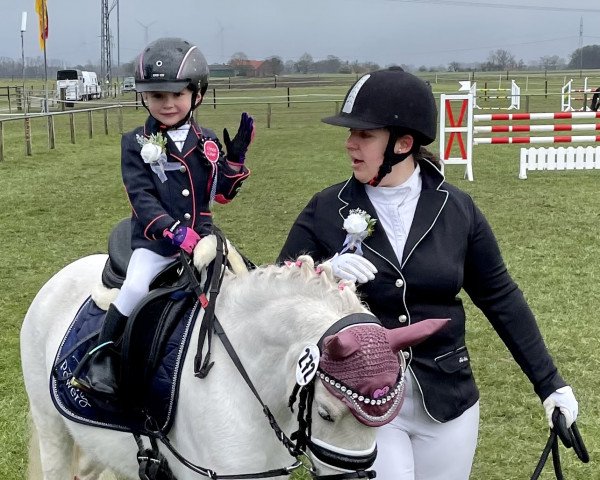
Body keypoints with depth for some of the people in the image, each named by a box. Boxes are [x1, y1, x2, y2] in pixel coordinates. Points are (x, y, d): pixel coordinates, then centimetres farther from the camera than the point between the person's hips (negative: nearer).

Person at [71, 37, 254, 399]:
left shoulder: (207, 141, 9)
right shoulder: (137, 144, -1)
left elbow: (222, 193, 10)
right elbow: (142, 198, -11)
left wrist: (236, 156, -6)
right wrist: (175, 232, -25)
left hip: (201, 238, 4)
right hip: (155, 242, -4)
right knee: (135, 289, -25)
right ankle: (102, 354, -8)